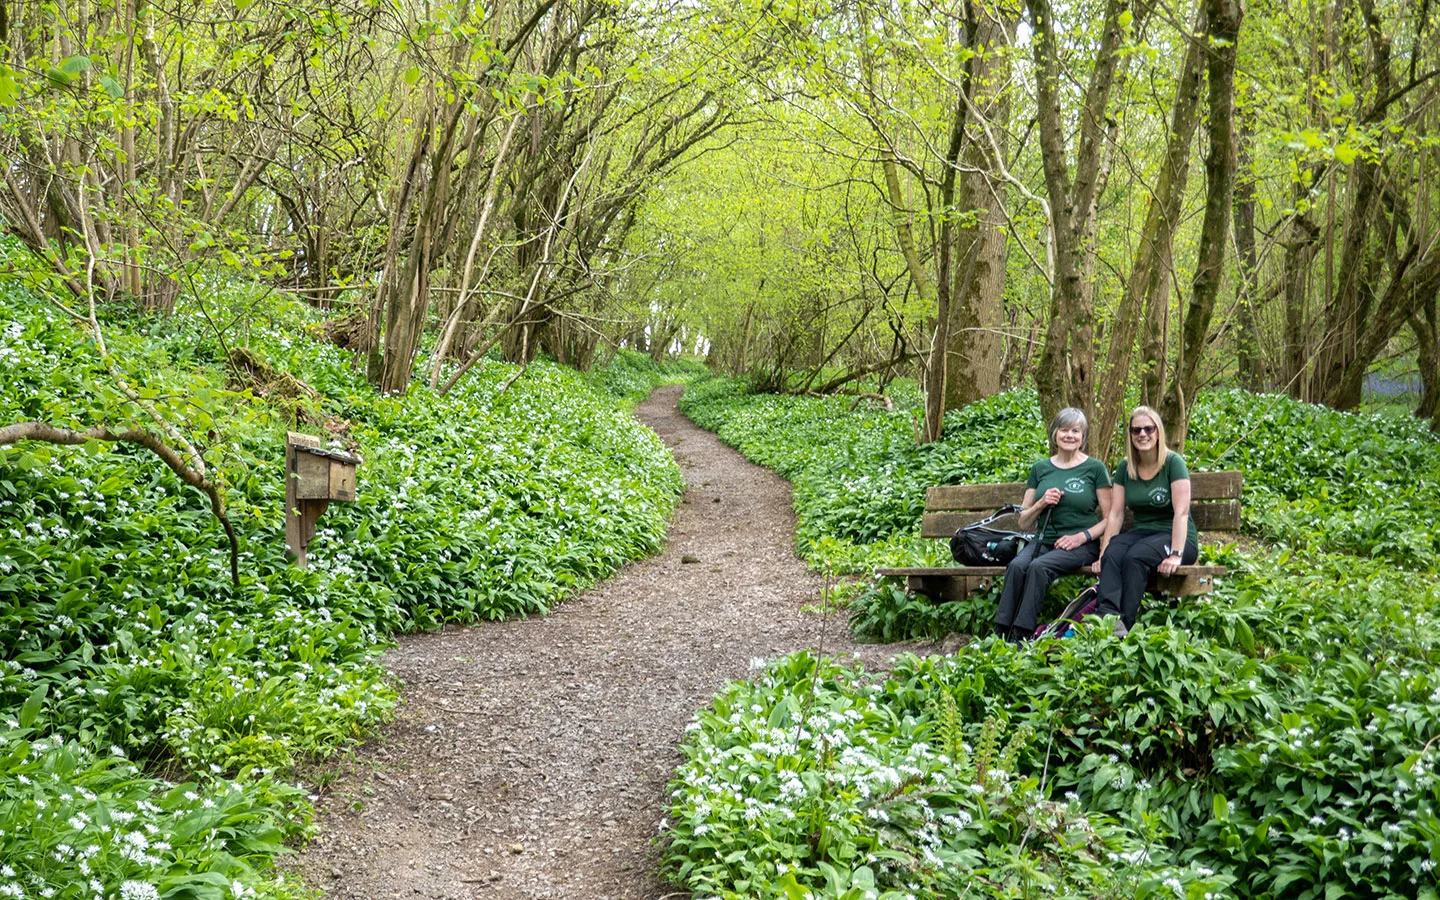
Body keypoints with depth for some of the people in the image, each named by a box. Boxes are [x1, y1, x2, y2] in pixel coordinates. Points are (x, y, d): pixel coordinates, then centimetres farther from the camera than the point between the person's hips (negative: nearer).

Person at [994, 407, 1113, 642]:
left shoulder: (1094, 468, 4)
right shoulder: (1040, 468, 14)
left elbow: (1109, 518, 3)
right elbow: (1024, 523, 15)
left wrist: (1082, 536, -12)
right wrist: (1041, 503, -4)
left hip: (1081, 546, -3)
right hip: (1044, 541, 3)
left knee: (1039, 567, -33)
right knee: (1017, 565, -30)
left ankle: (1020, 636, -32)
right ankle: (1000, 634, -31)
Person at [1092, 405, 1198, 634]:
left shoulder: (1173, 463, -8)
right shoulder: (1125, 468, 8)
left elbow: (1181, 512, -16)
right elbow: (1115, 513, 4)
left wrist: (1176, 555, -26)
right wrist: (1103, 552, -6)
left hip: (1174, 536, -4)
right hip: (1141, 532, 4)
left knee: (1135, 555, -34)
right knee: (1112, 553, -29)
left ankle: (1126, 623, -35)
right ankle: (1108, 616, -46)